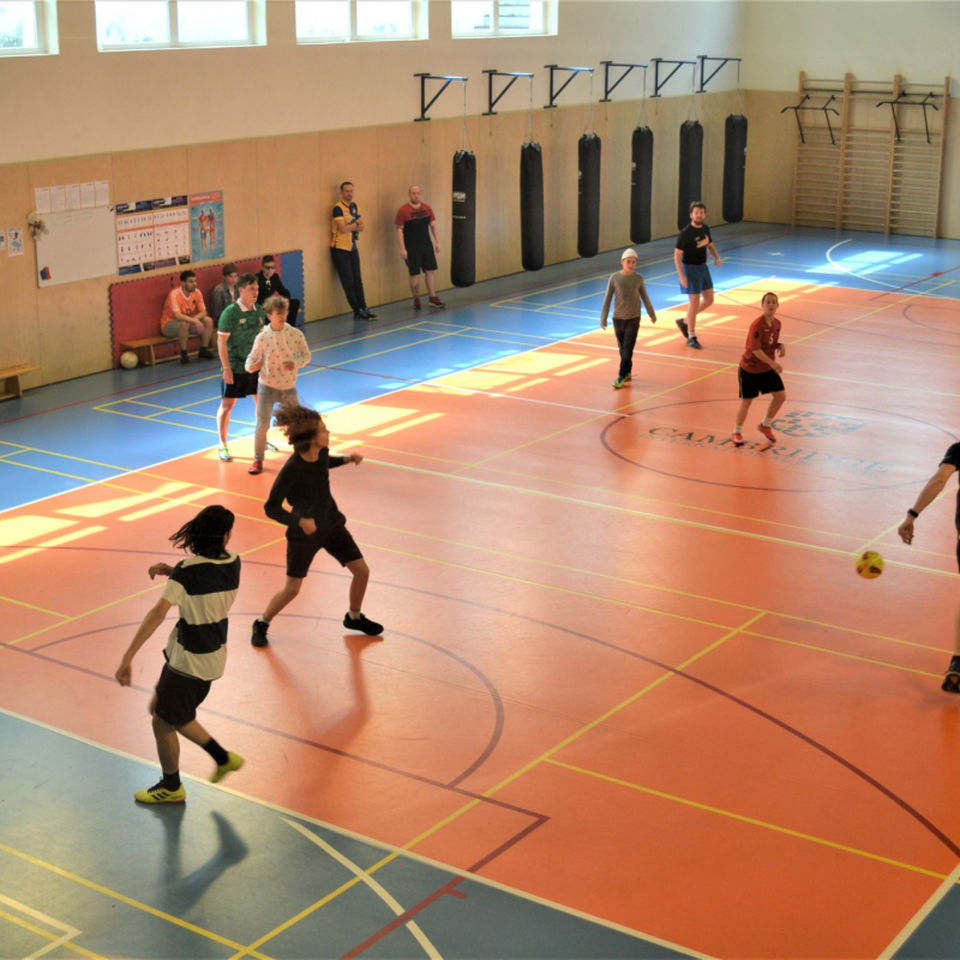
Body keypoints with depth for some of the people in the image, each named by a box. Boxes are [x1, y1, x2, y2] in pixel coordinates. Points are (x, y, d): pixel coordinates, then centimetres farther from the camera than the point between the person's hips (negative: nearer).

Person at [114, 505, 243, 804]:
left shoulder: (187, 571, -24)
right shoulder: (233, 562, -4)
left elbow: (158, 613, -32)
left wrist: (128, 657, -34)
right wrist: (171, 571, -1)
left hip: (188, 662, -7)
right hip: (213, 656, 7)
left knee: (163, 723, 15)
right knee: (160, 709, 26)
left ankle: (171, 787, 36)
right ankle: (223, 758, 31)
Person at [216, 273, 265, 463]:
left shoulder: (258, 310, 3)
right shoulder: (230, 313, -16)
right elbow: (221, 342, -15)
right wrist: (227, 368, -18)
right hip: (235, 368, -6)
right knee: (227, 405, 0)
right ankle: (222, 446, 10)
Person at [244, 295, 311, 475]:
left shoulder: (295, 334, -7)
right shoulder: (262, 337, -10)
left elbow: (306, 355, 2)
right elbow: (250, 362, -6)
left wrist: (295, 363, -18)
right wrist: (253, 366, -30)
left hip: (289, 387, 2)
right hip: (267, 387, -2)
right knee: (262, 425, -10)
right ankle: (258, 460, 5)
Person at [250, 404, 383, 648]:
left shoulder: (322, 452, -9)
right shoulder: (292, 470, -29)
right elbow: (271, 507, -24)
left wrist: (346, 459, 1)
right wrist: (299, 521, -36)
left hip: (331, 525, 6)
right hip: (304, 534, -6)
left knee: (362, 571, 9)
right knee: (291, 589, -1)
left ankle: (354, 617, 34)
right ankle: (262, 624, 25)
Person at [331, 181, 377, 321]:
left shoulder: (354, 206, 10)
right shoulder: (338, 208, -14)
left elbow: (361, 227, 6)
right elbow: (343, 229, -22)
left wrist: (351, 226, -15)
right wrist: (356, 224, -6)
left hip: (352, 248, 7)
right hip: (340, 249, -7)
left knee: (357, 281, 9)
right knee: (348, 282, -2)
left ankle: (363, 309, 12)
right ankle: (357, 311, 2)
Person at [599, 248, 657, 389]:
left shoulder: (638, 278, -3)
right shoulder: (615, 278, -6)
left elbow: (644, 297, 10)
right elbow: (607, 299, -2)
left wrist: (652, 314, 20)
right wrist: (603, 318, -3)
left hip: (633, 319, -1)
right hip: (618, 318, 1)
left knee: (627, 350, -7)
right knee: (622, 349, 11)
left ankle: (621, 377, -2)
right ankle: (627, 373, 27)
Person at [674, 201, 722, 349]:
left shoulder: (705, 228, 3)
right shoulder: (686, 233, -18)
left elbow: (710, 245, 21)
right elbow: (677, 255, -18)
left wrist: (717, 257, 1)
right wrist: (682, 276, -23)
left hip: (703, 266, 8)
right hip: (690, 268, -8)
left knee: (709, 299, 11)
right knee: (694, 302, -4)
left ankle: (685, 322, 27)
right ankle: (691, 337, 7)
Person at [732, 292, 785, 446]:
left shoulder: (777, 324, -1)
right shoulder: (757, 325, -24)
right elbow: (755, 349, -27)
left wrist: (780, 346, -10)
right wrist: (772, 363, -30)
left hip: (767, 368, 7)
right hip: (749, 369, -7)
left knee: (780, 396, 4)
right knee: (746, 401, 1)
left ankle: (765, 425, 27)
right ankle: (737, 433, 22)